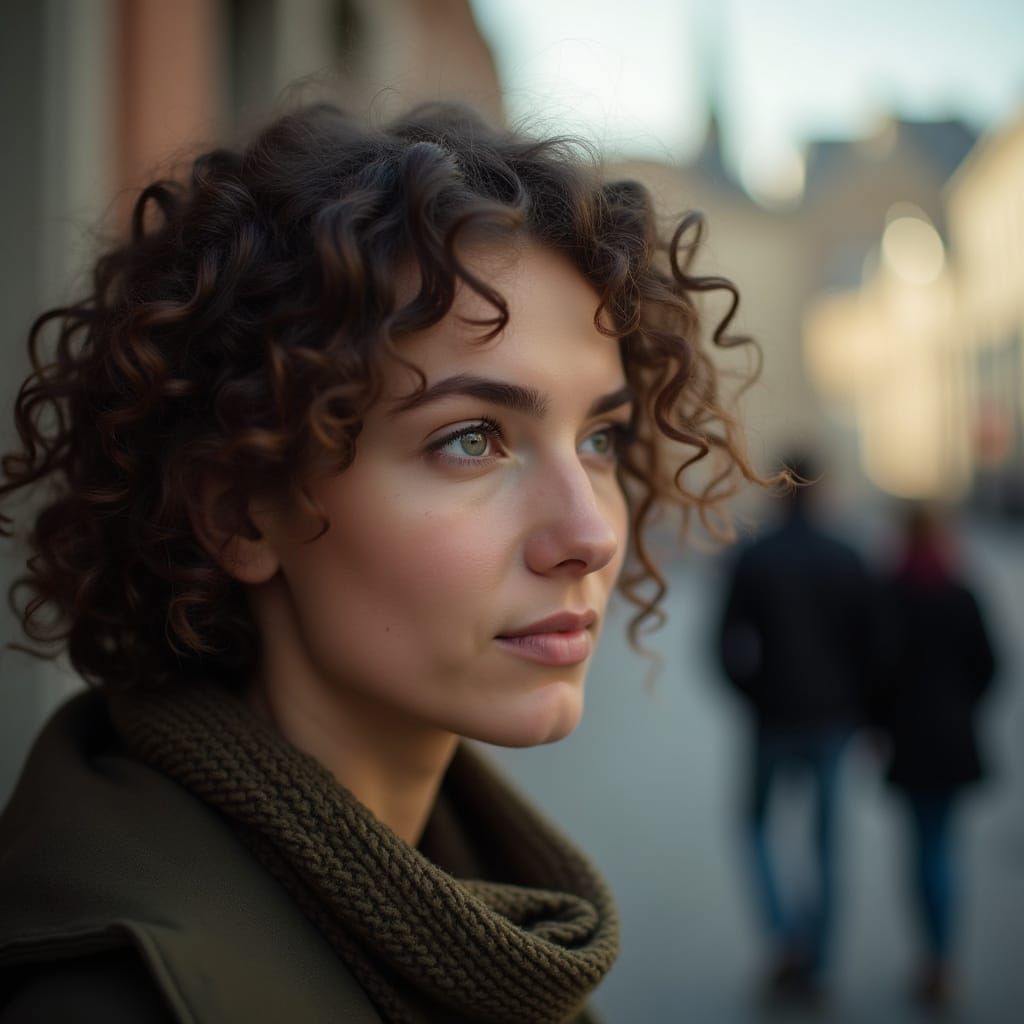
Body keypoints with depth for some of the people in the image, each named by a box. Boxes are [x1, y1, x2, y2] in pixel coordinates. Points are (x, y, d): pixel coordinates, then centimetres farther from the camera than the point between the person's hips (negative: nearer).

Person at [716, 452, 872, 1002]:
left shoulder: (752, 559, -6)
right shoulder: (848, 561, -2)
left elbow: (730, 646, -8)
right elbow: (866, 645, -2)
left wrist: (754, 696, 8)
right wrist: (857, 711, 10)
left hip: (774, 718, -1)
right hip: (832, 719, 2)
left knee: (758, 823, 17)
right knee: (826, 839, 11)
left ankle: (784, 933, -2)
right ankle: (813, 967, 15)